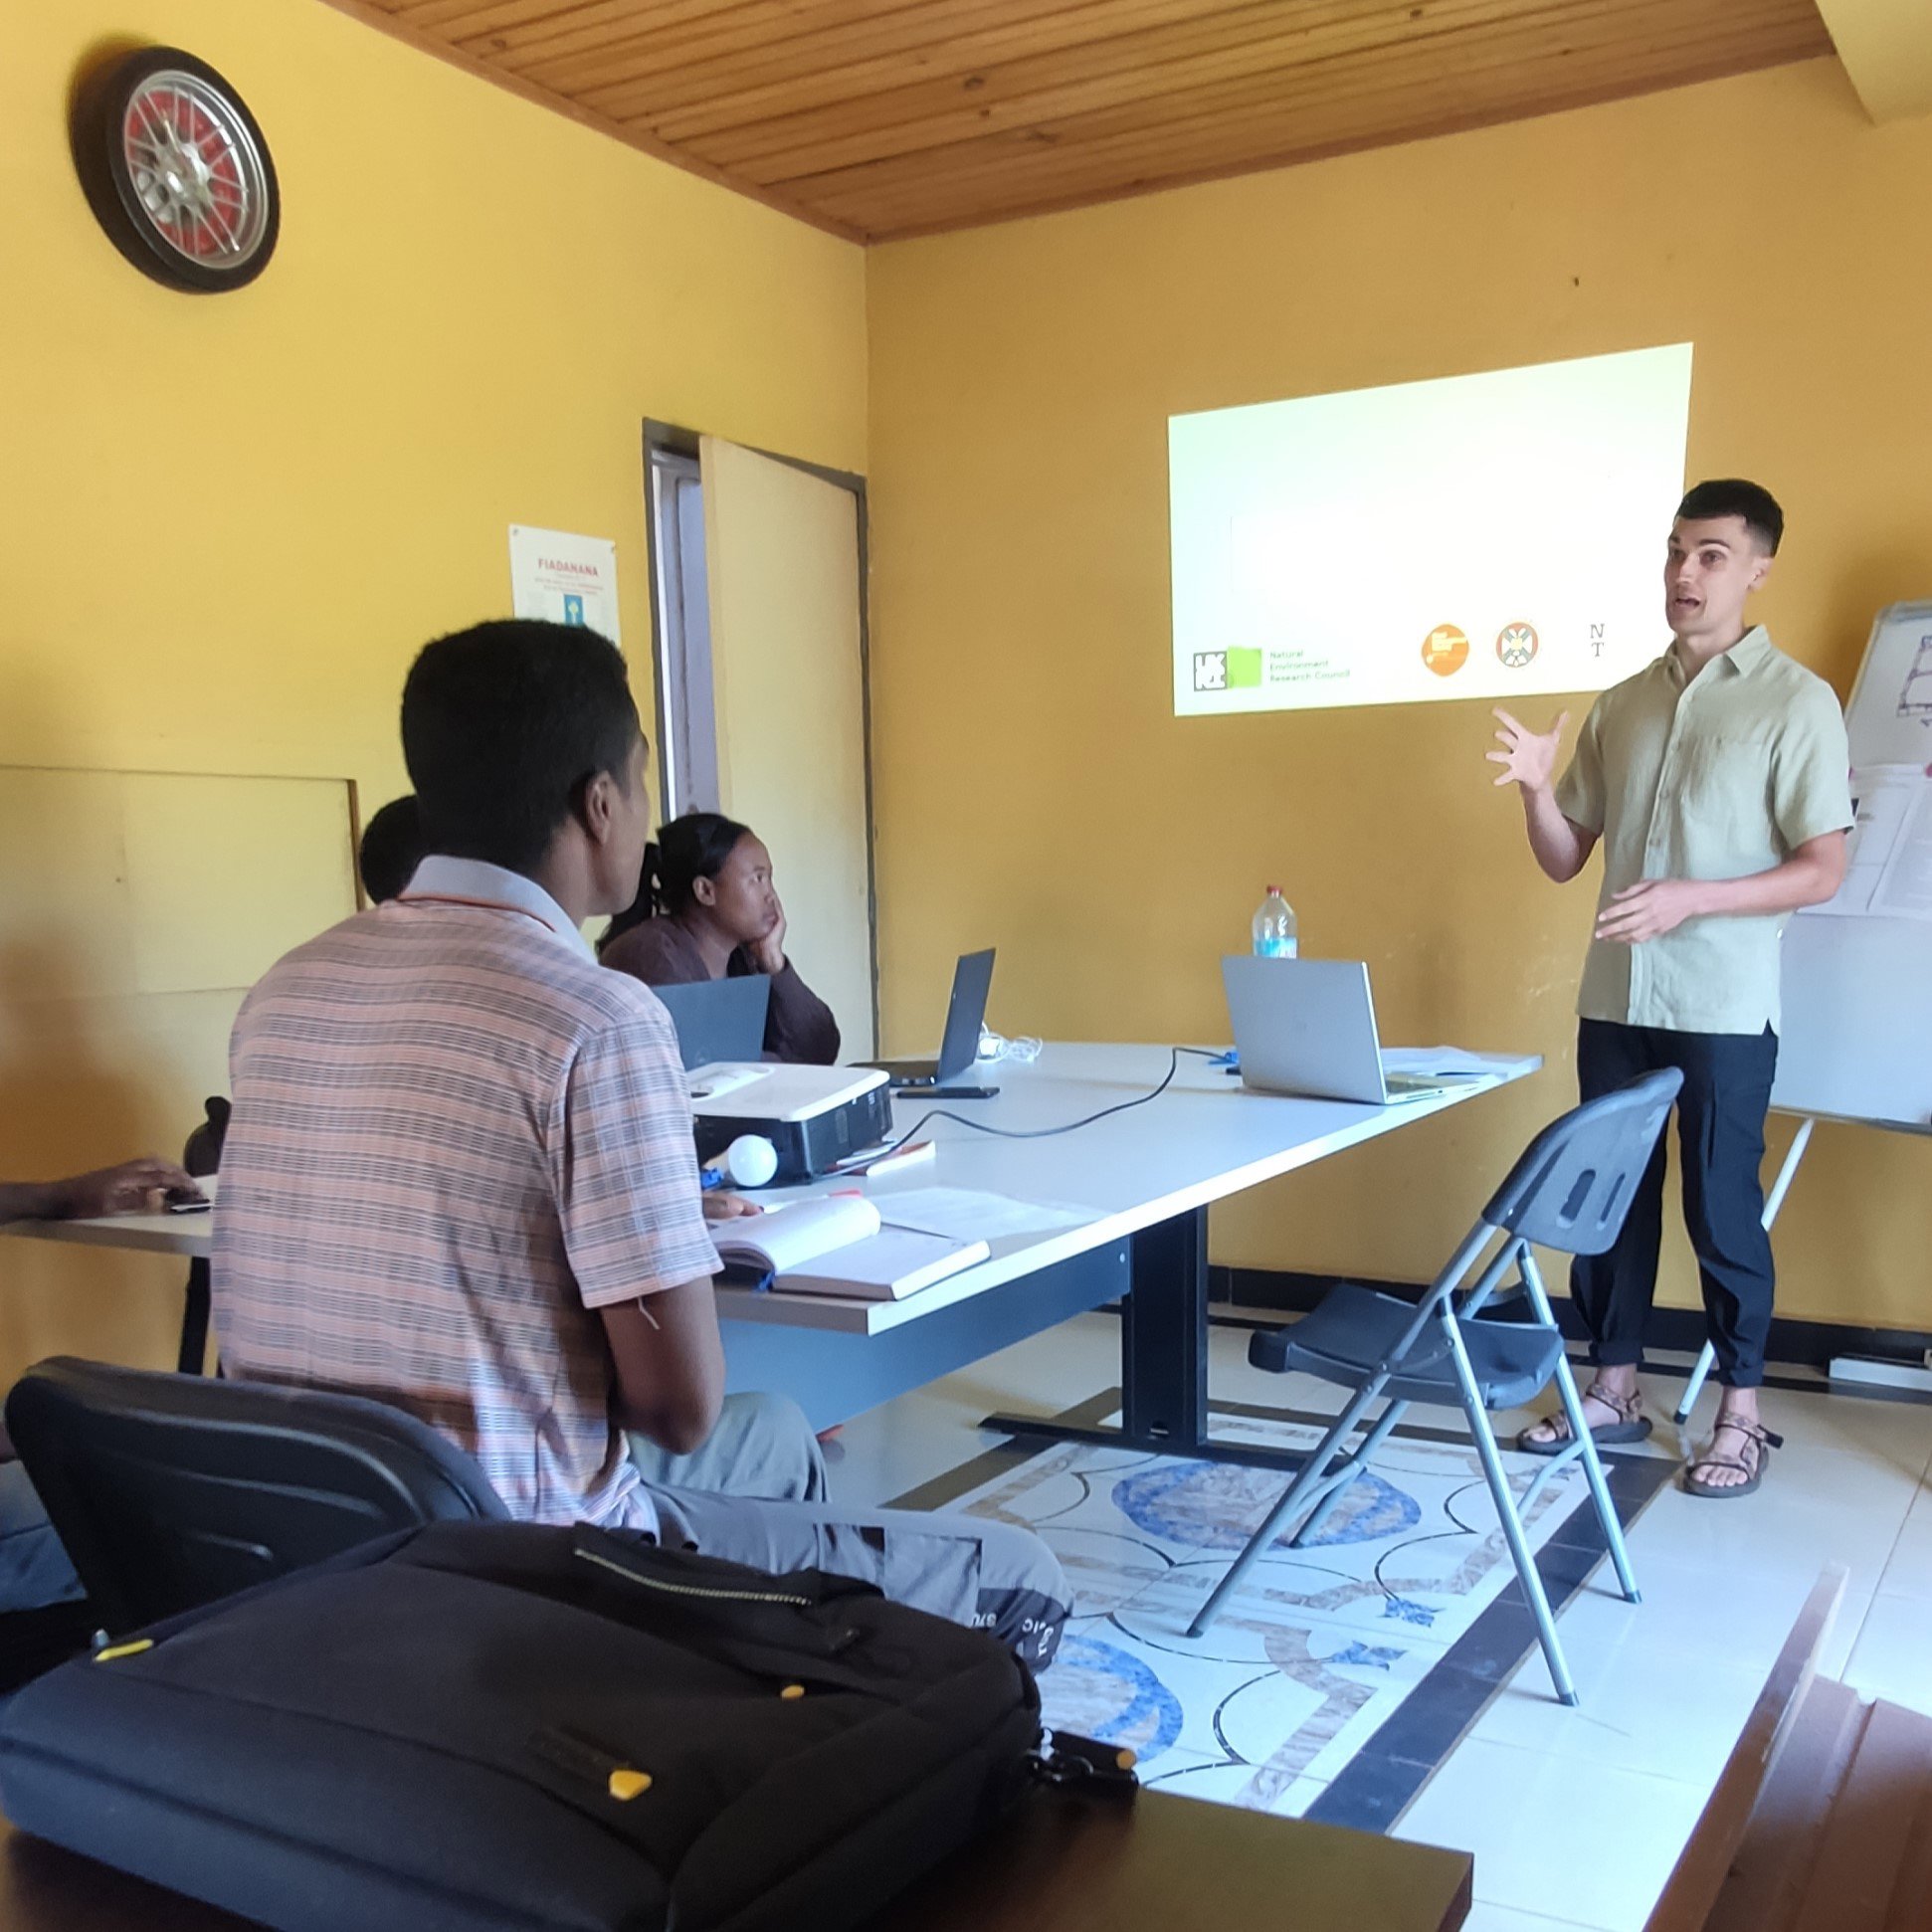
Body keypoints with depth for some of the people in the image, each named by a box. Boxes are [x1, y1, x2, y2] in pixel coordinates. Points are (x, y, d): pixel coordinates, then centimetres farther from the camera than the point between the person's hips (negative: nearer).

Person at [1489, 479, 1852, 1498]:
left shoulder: (1797, 701, -5)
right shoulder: (1620, 706, 11)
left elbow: (1823, 870, -9)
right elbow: (1565, 859, 12)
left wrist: (1688, 898, -21)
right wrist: (1535, 786, -8)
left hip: (1724, 1010, -5)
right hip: (1614, 1001, 5)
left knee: (1721, 1209, 2)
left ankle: (1741, 1414, 17)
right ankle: (1613, 1390, 24)